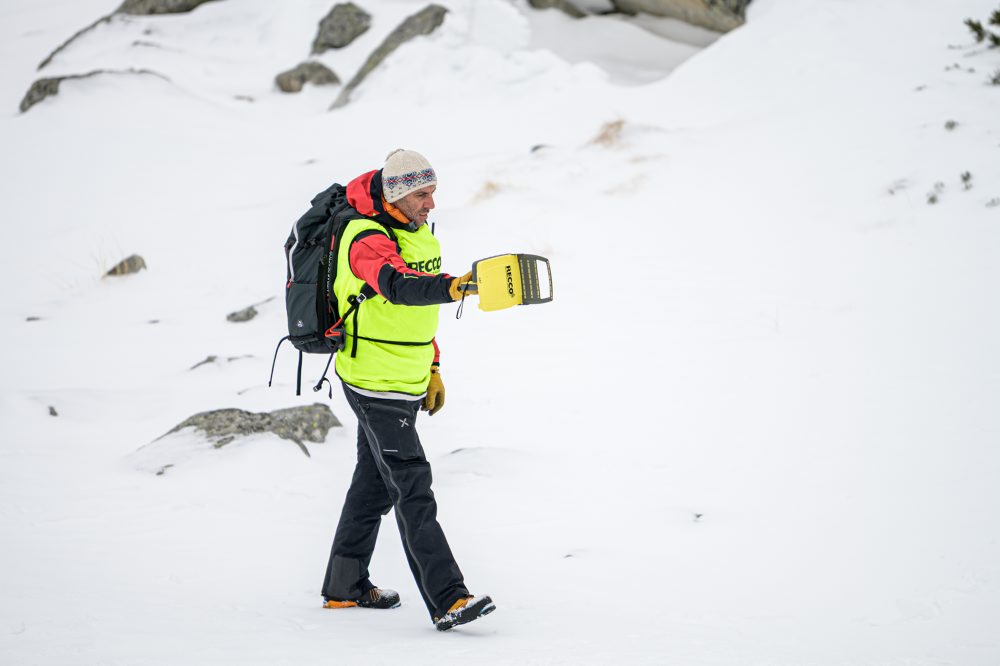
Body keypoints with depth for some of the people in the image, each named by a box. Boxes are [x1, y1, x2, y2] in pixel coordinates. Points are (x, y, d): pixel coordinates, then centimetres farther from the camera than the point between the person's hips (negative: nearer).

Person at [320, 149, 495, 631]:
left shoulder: (414, 230, 8)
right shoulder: (367, 240, -22)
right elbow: (398, 285, -44)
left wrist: (431, 369, 20)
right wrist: (450, 287, -61)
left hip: (404, 381, 9)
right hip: (374, 385, -9)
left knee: (375, 482, 18)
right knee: (412, 487, -13)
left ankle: (344, 586, 31)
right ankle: (447, 600, -16)